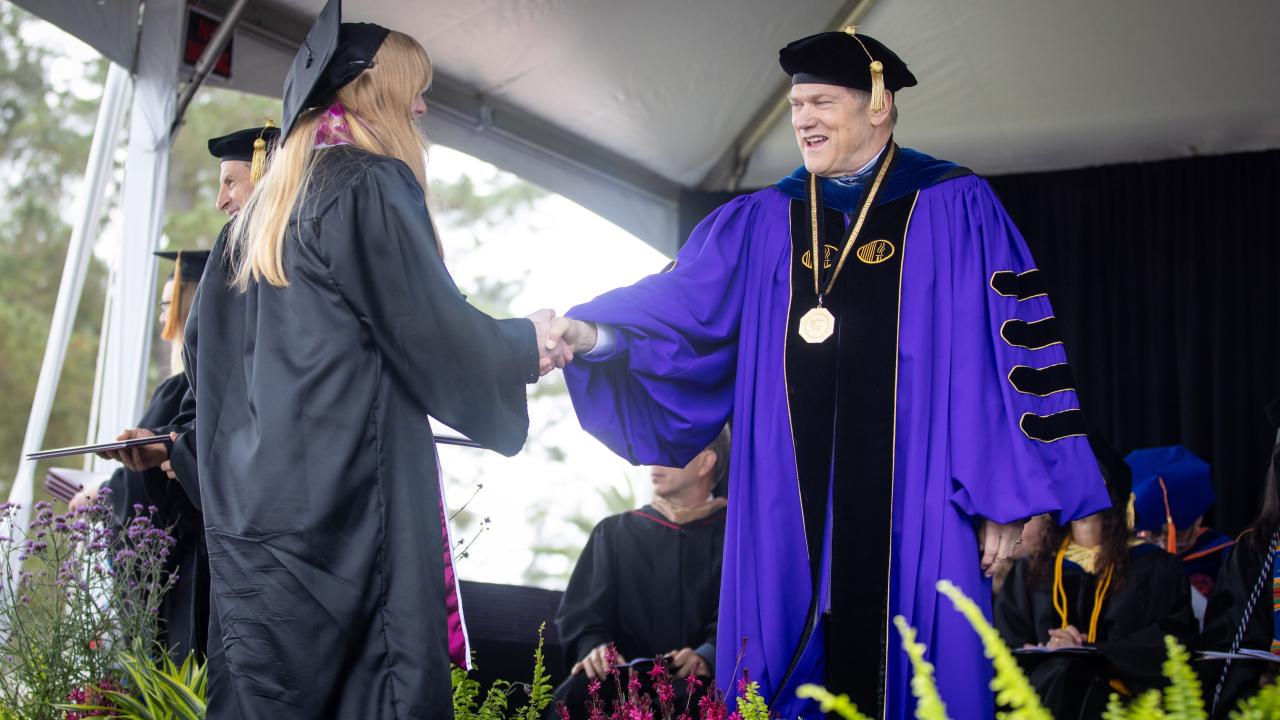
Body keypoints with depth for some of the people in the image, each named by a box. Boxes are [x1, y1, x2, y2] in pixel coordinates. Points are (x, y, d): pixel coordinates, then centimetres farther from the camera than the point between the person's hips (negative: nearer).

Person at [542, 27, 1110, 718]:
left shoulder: (954, 208, 4)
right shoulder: (762, 222, 13)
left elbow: (1006, 348, -1)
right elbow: (680, 301, -1)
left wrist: (1003, 497, -7)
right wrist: (593, 331, -20)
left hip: (910, 507, -3)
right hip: (792, 515, 3)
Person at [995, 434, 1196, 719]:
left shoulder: (1154, 567, 12)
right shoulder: (1031, 570, 18)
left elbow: (1172, 642, 1)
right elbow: (1007, 648, 10)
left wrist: (1092, 651, -10)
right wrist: (1046, 652, -12)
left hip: (1117, 696, -1)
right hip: (1042, 689, 1)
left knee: (1068, 676, -33)